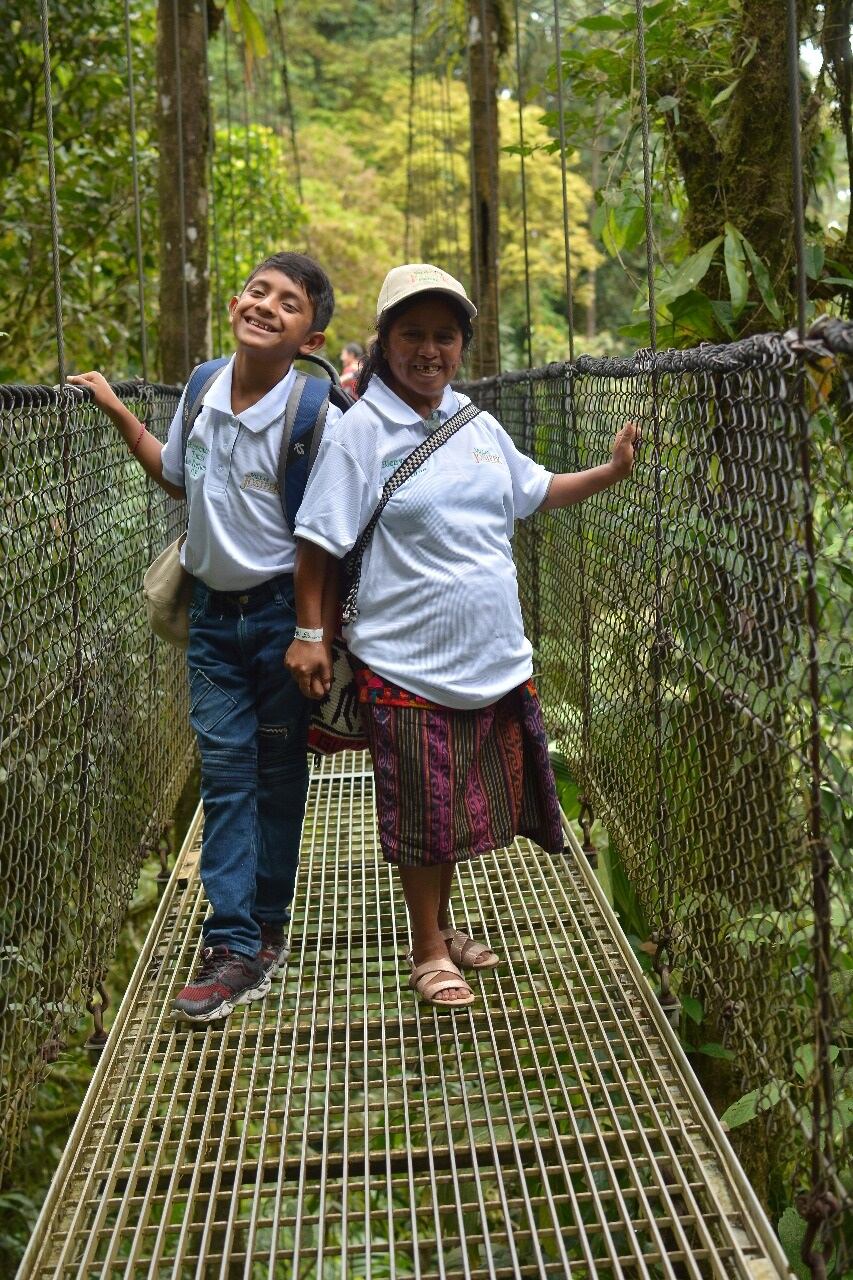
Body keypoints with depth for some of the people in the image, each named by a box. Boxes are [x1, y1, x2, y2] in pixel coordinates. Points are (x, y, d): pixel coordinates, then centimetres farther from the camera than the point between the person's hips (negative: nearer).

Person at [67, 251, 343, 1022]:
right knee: (225, 767, 0)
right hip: (214, 610, 5)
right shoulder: (202, 388, 1)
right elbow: (177, 478, 18)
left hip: (282, 611, -4)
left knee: (278, 772, 8)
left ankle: (265, 928, 21)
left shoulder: (316, 414, -16)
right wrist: (117, 412, 14)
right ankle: (235, 946, -1)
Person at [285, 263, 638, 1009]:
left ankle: (444, 924, 37)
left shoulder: (478, 427, 9)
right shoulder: (360, 433, -10)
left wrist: (612, 471, 17)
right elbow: (319, 543, -9)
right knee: (422, 814, 5)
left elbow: (536, 492, 24)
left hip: (495, 661, 6)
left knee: (469, 804, 17)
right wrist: (310, 633, -12)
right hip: (409, 668, -6)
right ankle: (429, 952, 22)